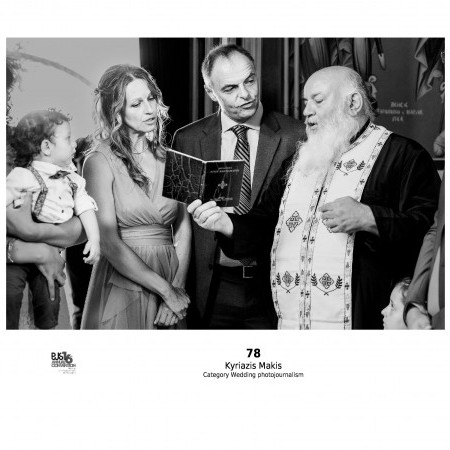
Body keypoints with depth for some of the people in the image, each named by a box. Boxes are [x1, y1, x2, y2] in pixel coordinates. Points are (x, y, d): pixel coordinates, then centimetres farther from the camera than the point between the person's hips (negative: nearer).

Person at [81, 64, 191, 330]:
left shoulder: (167, 155, 4)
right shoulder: (100, 161, -8)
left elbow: (183, 228, 0)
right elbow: (109, 243, -14)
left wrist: (178, 287, -12)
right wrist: (166, 290, -15)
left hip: (172, 275, 4)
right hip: (124, 283, -4)